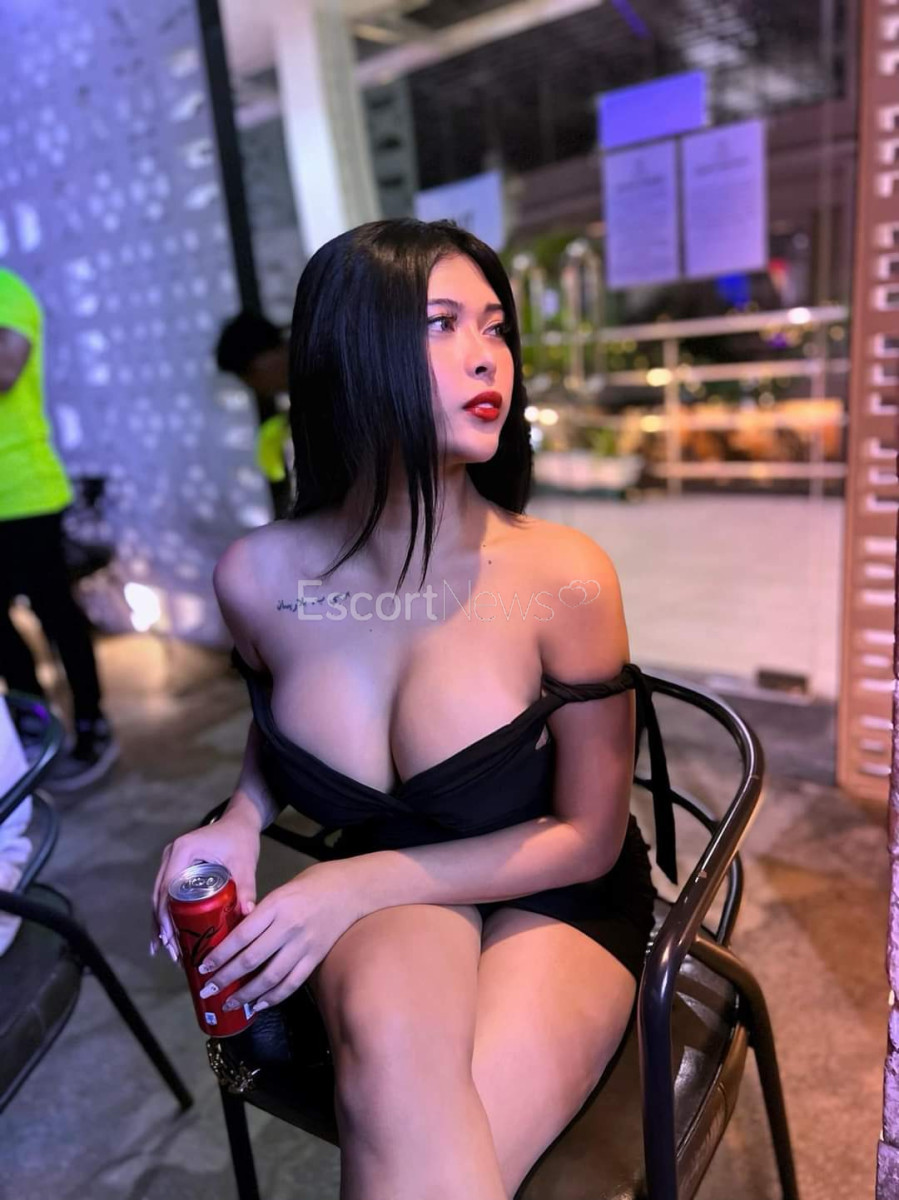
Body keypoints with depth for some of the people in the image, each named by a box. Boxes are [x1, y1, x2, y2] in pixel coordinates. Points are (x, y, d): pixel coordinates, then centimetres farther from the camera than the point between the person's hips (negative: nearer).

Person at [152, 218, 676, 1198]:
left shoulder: (563, 579, -21)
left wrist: (352, 884, -16)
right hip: (384, 897, 2)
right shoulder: (257, 579, -12)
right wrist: (238, 823, -10)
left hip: (553, 901, -1)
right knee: (391, 1036, -33)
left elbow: (588, 839, -10)